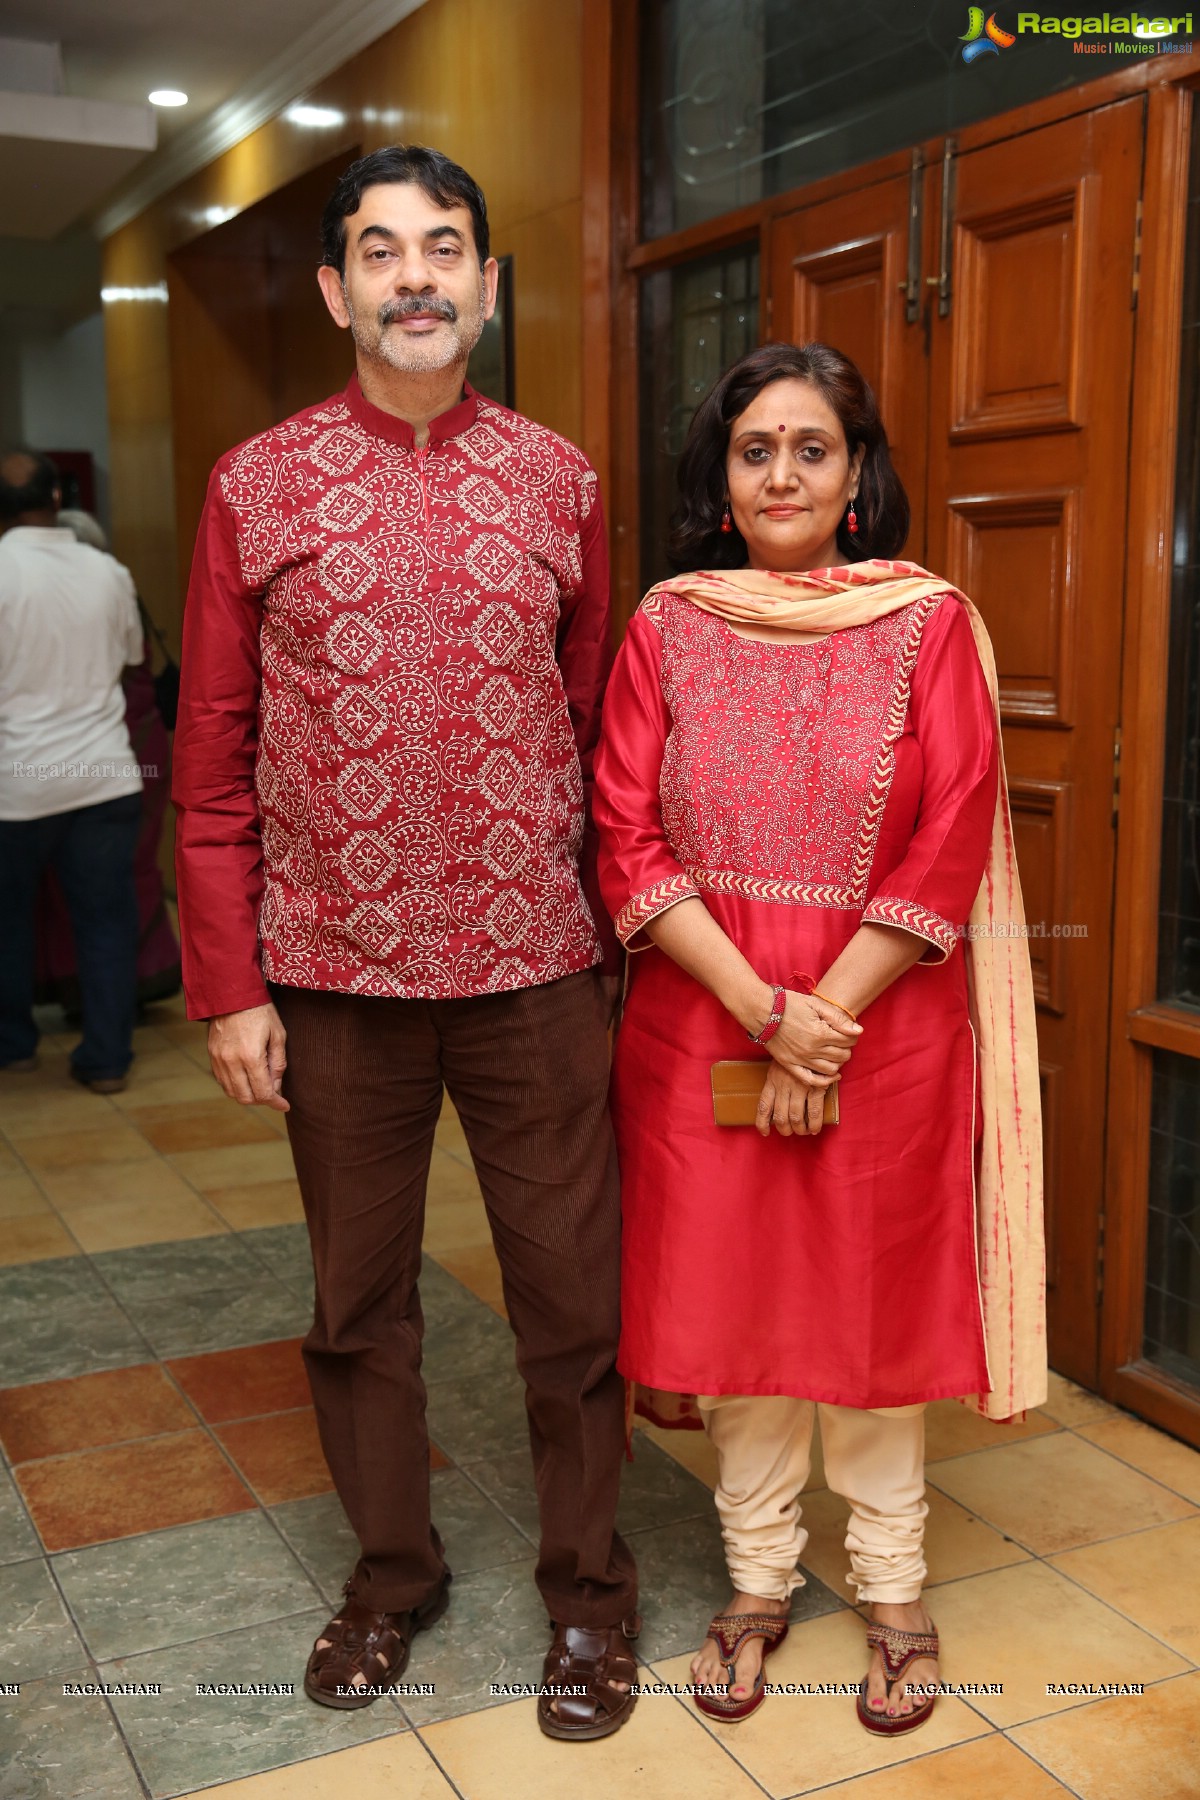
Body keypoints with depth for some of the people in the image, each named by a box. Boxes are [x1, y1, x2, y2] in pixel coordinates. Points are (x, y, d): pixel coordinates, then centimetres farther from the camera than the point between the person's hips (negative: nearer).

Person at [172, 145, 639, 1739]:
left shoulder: (558, 482, 5)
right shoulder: (257, 487, 1)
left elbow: (597, 728, 7)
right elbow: (214, 758, 1)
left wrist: (607, 933, 4)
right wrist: (228, 984, -3)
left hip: (535, 968, 0)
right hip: (335, 975, 0)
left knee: (571, 1293, 9)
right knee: (359, 1300, 14)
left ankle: (590, 1589, 30)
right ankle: (392, 1570, 36)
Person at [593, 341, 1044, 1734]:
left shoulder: (930, 625, -2)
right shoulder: (666, 628, 3)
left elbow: (948, 852, -7)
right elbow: (629, 845, -3)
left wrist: (826, 1017, -13)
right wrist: (762, 1010, -13)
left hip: (881, 1020, -1)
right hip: (704, 1019, 2)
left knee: (872, 1298, 9)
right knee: (730, 1298, 10)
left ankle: (892, 1589, 30)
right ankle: (757, 1582, 30)